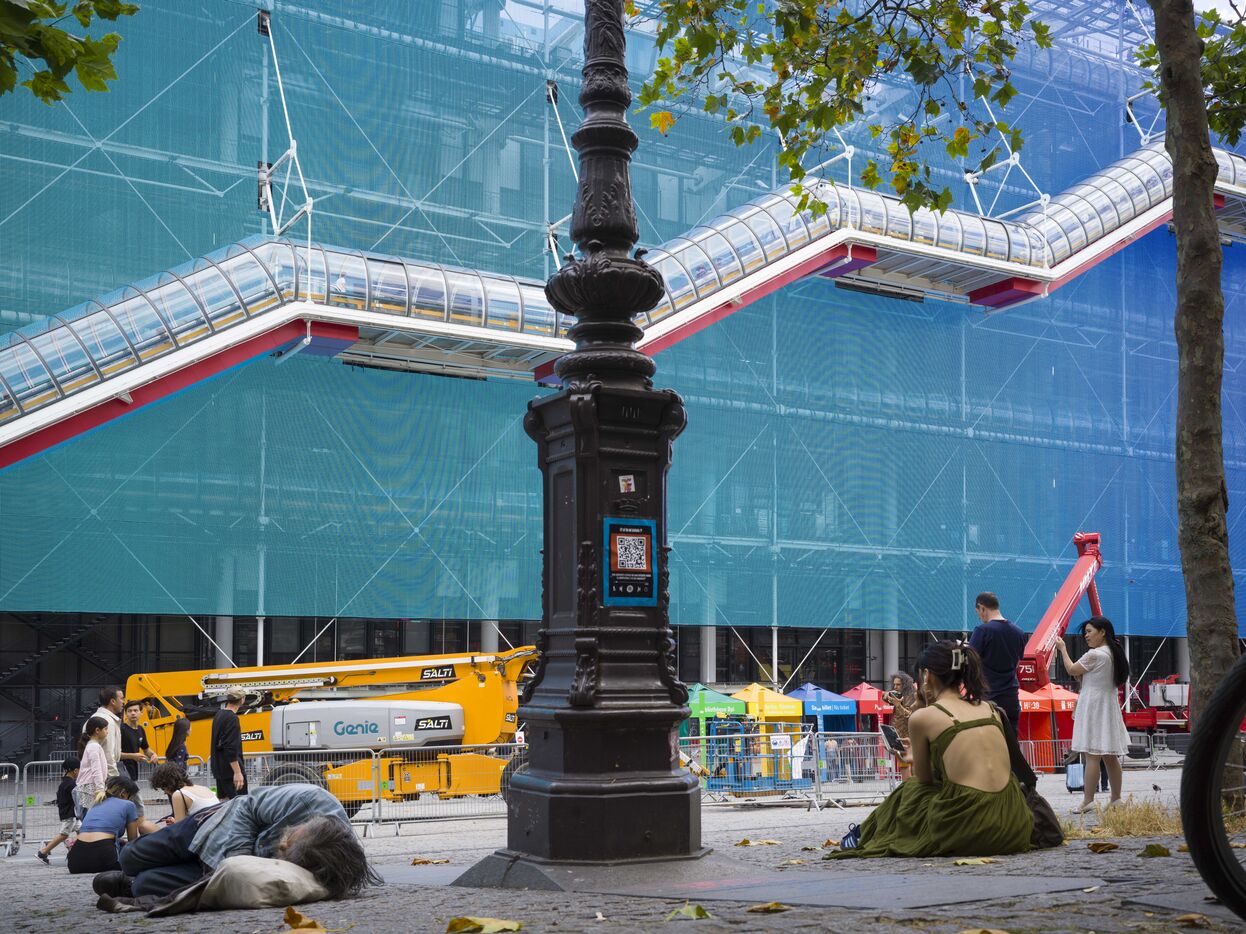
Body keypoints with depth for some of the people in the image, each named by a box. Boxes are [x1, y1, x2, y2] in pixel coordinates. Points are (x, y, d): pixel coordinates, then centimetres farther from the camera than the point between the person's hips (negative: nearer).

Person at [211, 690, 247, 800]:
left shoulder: (219, 715, 11)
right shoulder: (232, 719, -17)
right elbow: (231, 749, -24)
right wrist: (237, 772, -25)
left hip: (219, 767, 10)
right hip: (230, 768, -10)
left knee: (223, 800, 12)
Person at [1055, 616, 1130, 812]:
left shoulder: (1094, 655, -16)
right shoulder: (1113, 654, 13)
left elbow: (1072, 670, -3)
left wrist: (1063, 649, 9)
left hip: (1093, 707, -9)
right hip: (1109, 706, 9)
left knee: (1092, 755, -9)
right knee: (1110, 757, 11)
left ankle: (1088, 800, -9)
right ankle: (1116, 799, 15)